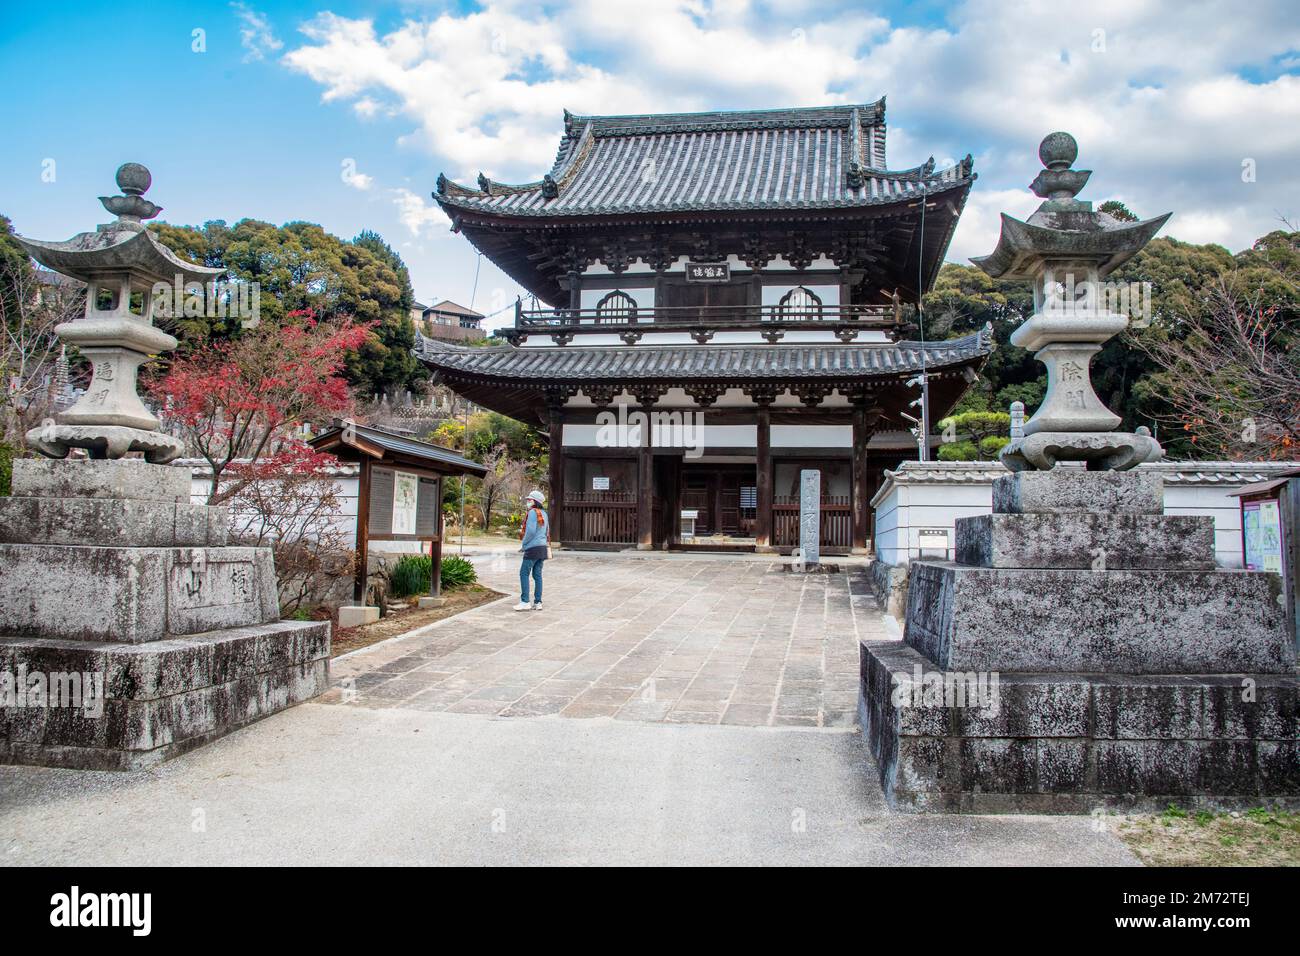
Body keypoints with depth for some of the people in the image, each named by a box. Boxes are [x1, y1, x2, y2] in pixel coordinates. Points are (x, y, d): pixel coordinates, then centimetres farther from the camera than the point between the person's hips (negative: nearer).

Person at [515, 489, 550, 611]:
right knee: (537, 575, 9)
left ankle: (525, 602, -7)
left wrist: (523, 544, -7)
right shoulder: (543, 513, 15)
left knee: (524, 573, -4)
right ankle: (538, 602, 8)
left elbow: (531, 531, -18)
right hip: (542, 547, 8)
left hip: (533, 548, -8)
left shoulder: (532, 512, -11)